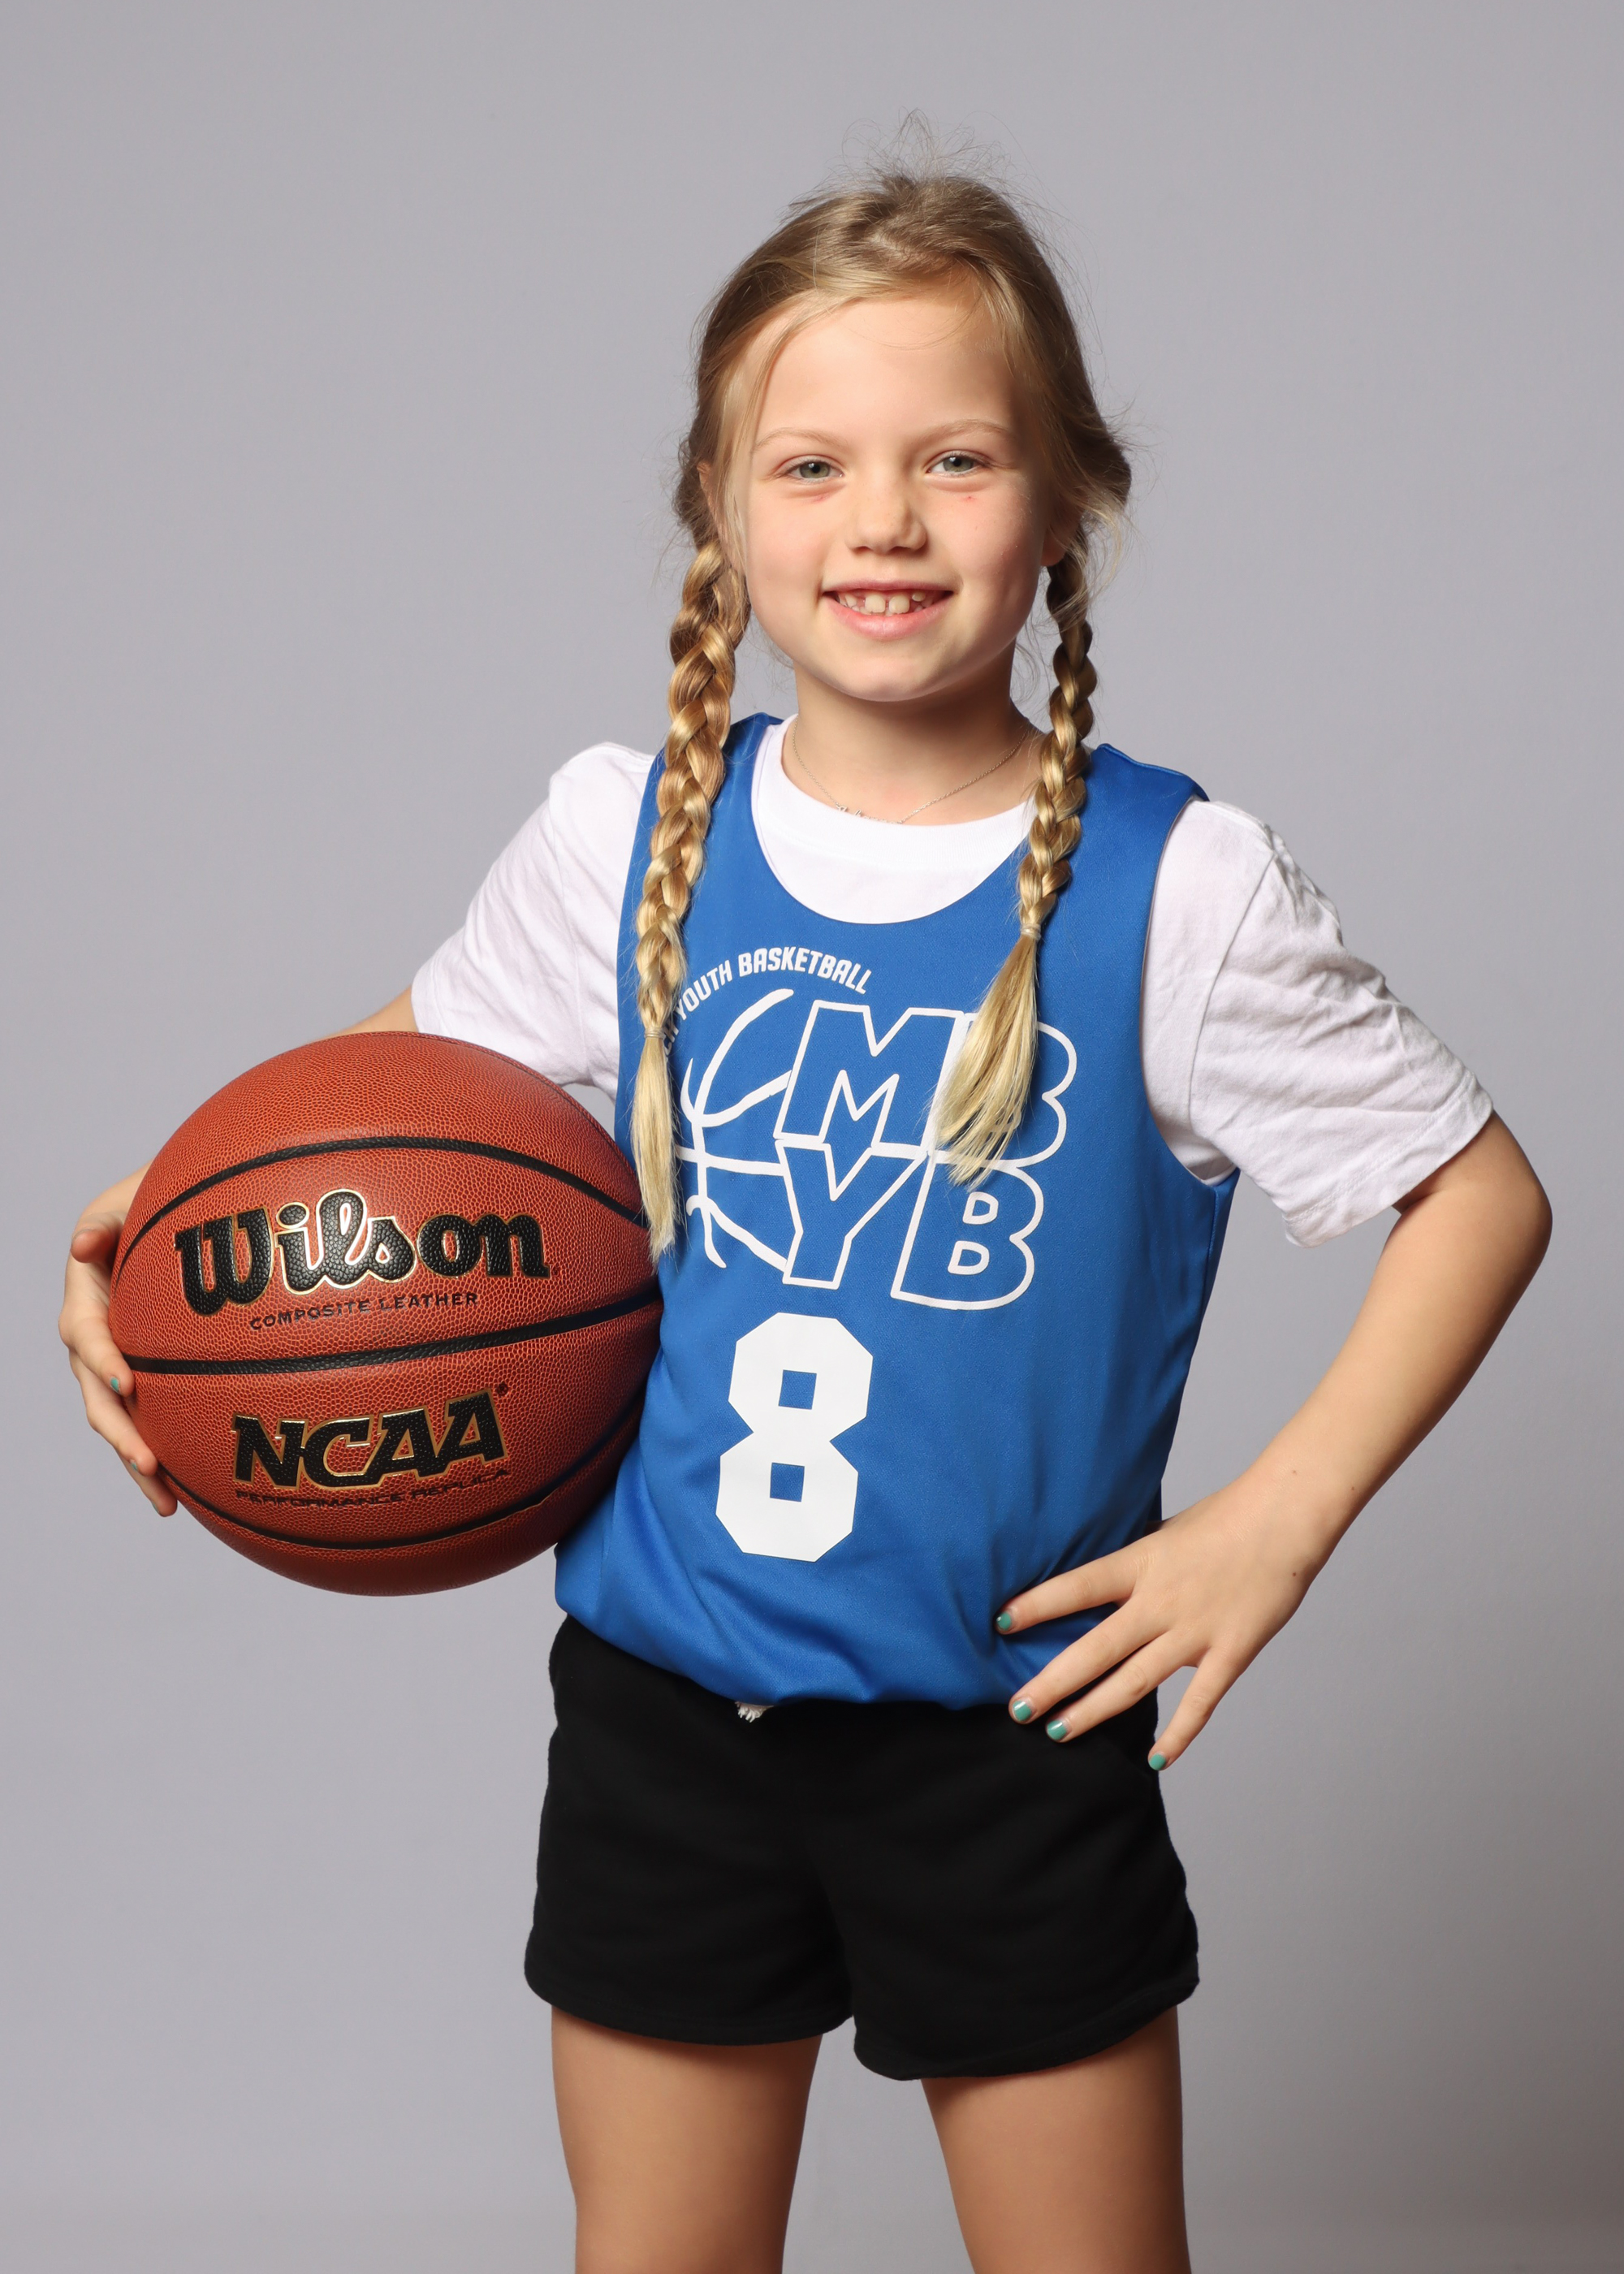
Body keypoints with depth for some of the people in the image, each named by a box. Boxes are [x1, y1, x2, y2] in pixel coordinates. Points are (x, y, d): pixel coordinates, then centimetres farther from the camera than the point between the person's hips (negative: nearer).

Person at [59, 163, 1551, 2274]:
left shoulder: (1172, 889, -12)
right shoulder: (630, 837, -4)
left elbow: (1482, 1192, -5)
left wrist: (1280, 1516, -12)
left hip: (1015, 1726, -2)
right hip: (662, 1713, 2)